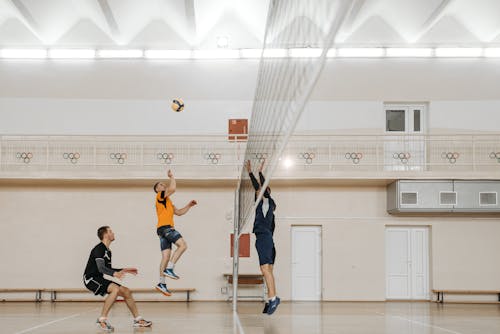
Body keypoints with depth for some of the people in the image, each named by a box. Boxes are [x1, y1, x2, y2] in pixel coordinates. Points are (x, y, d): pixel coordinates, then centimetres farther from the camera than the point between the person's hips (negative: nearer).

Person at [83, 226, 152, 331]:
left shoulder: (108, 251, 14)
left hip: (100, 279, 9)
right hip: (91, 279, -9)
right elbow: (101, 268, -28)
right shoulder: (99, 249, -16)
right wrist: (115, 274, -44)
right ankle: (102, 320, -26)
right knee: (115, 289, -31)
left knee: (126, 291, 3)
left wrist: (124, 270, 22)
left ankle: (137, 320, 15)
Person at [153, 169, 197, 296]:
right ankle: (169, 269, -23)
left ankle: (162, 283, 2)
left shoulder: (167, 201, 29)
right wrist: (171, 176, -2)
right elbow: (173, 188, -15)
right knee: (182, 245, -19)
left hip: (165, 229, 9)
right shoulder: (160, 196, 2)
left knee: (166, 256, 4)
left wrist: (189, 206, 20)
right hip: (165, 227, -9)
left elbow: (179, 212, 30)